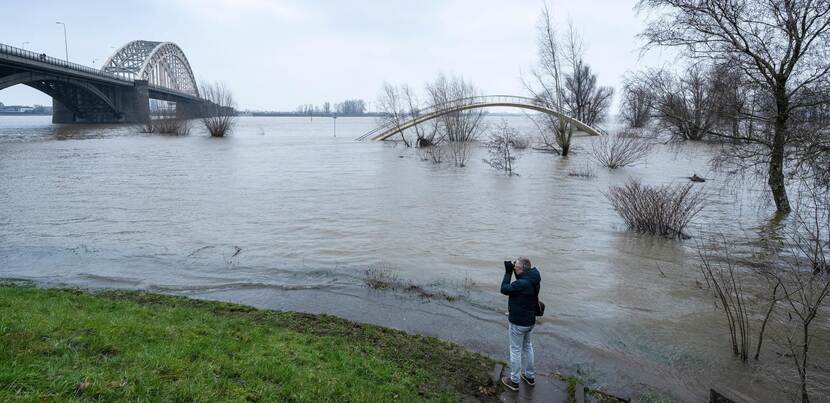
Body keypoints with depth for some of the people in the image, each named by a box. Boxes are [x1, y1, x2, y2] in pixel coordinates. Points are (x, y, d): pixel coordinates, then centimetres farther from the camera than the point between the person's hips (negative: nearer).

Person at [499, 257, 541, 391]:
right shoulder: (533, 279, -4)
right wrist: (512, 270, -3)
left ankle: (514, 381, 20)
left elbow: (504, 289, -21)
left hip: (518, 322, -9)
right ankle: (530, 376, 38)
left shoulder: (522, 283, -31)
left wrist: (508, 272, -14)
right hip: (529, 320, 9)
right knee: (527, 346, 24)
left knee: (515, 350, 7)